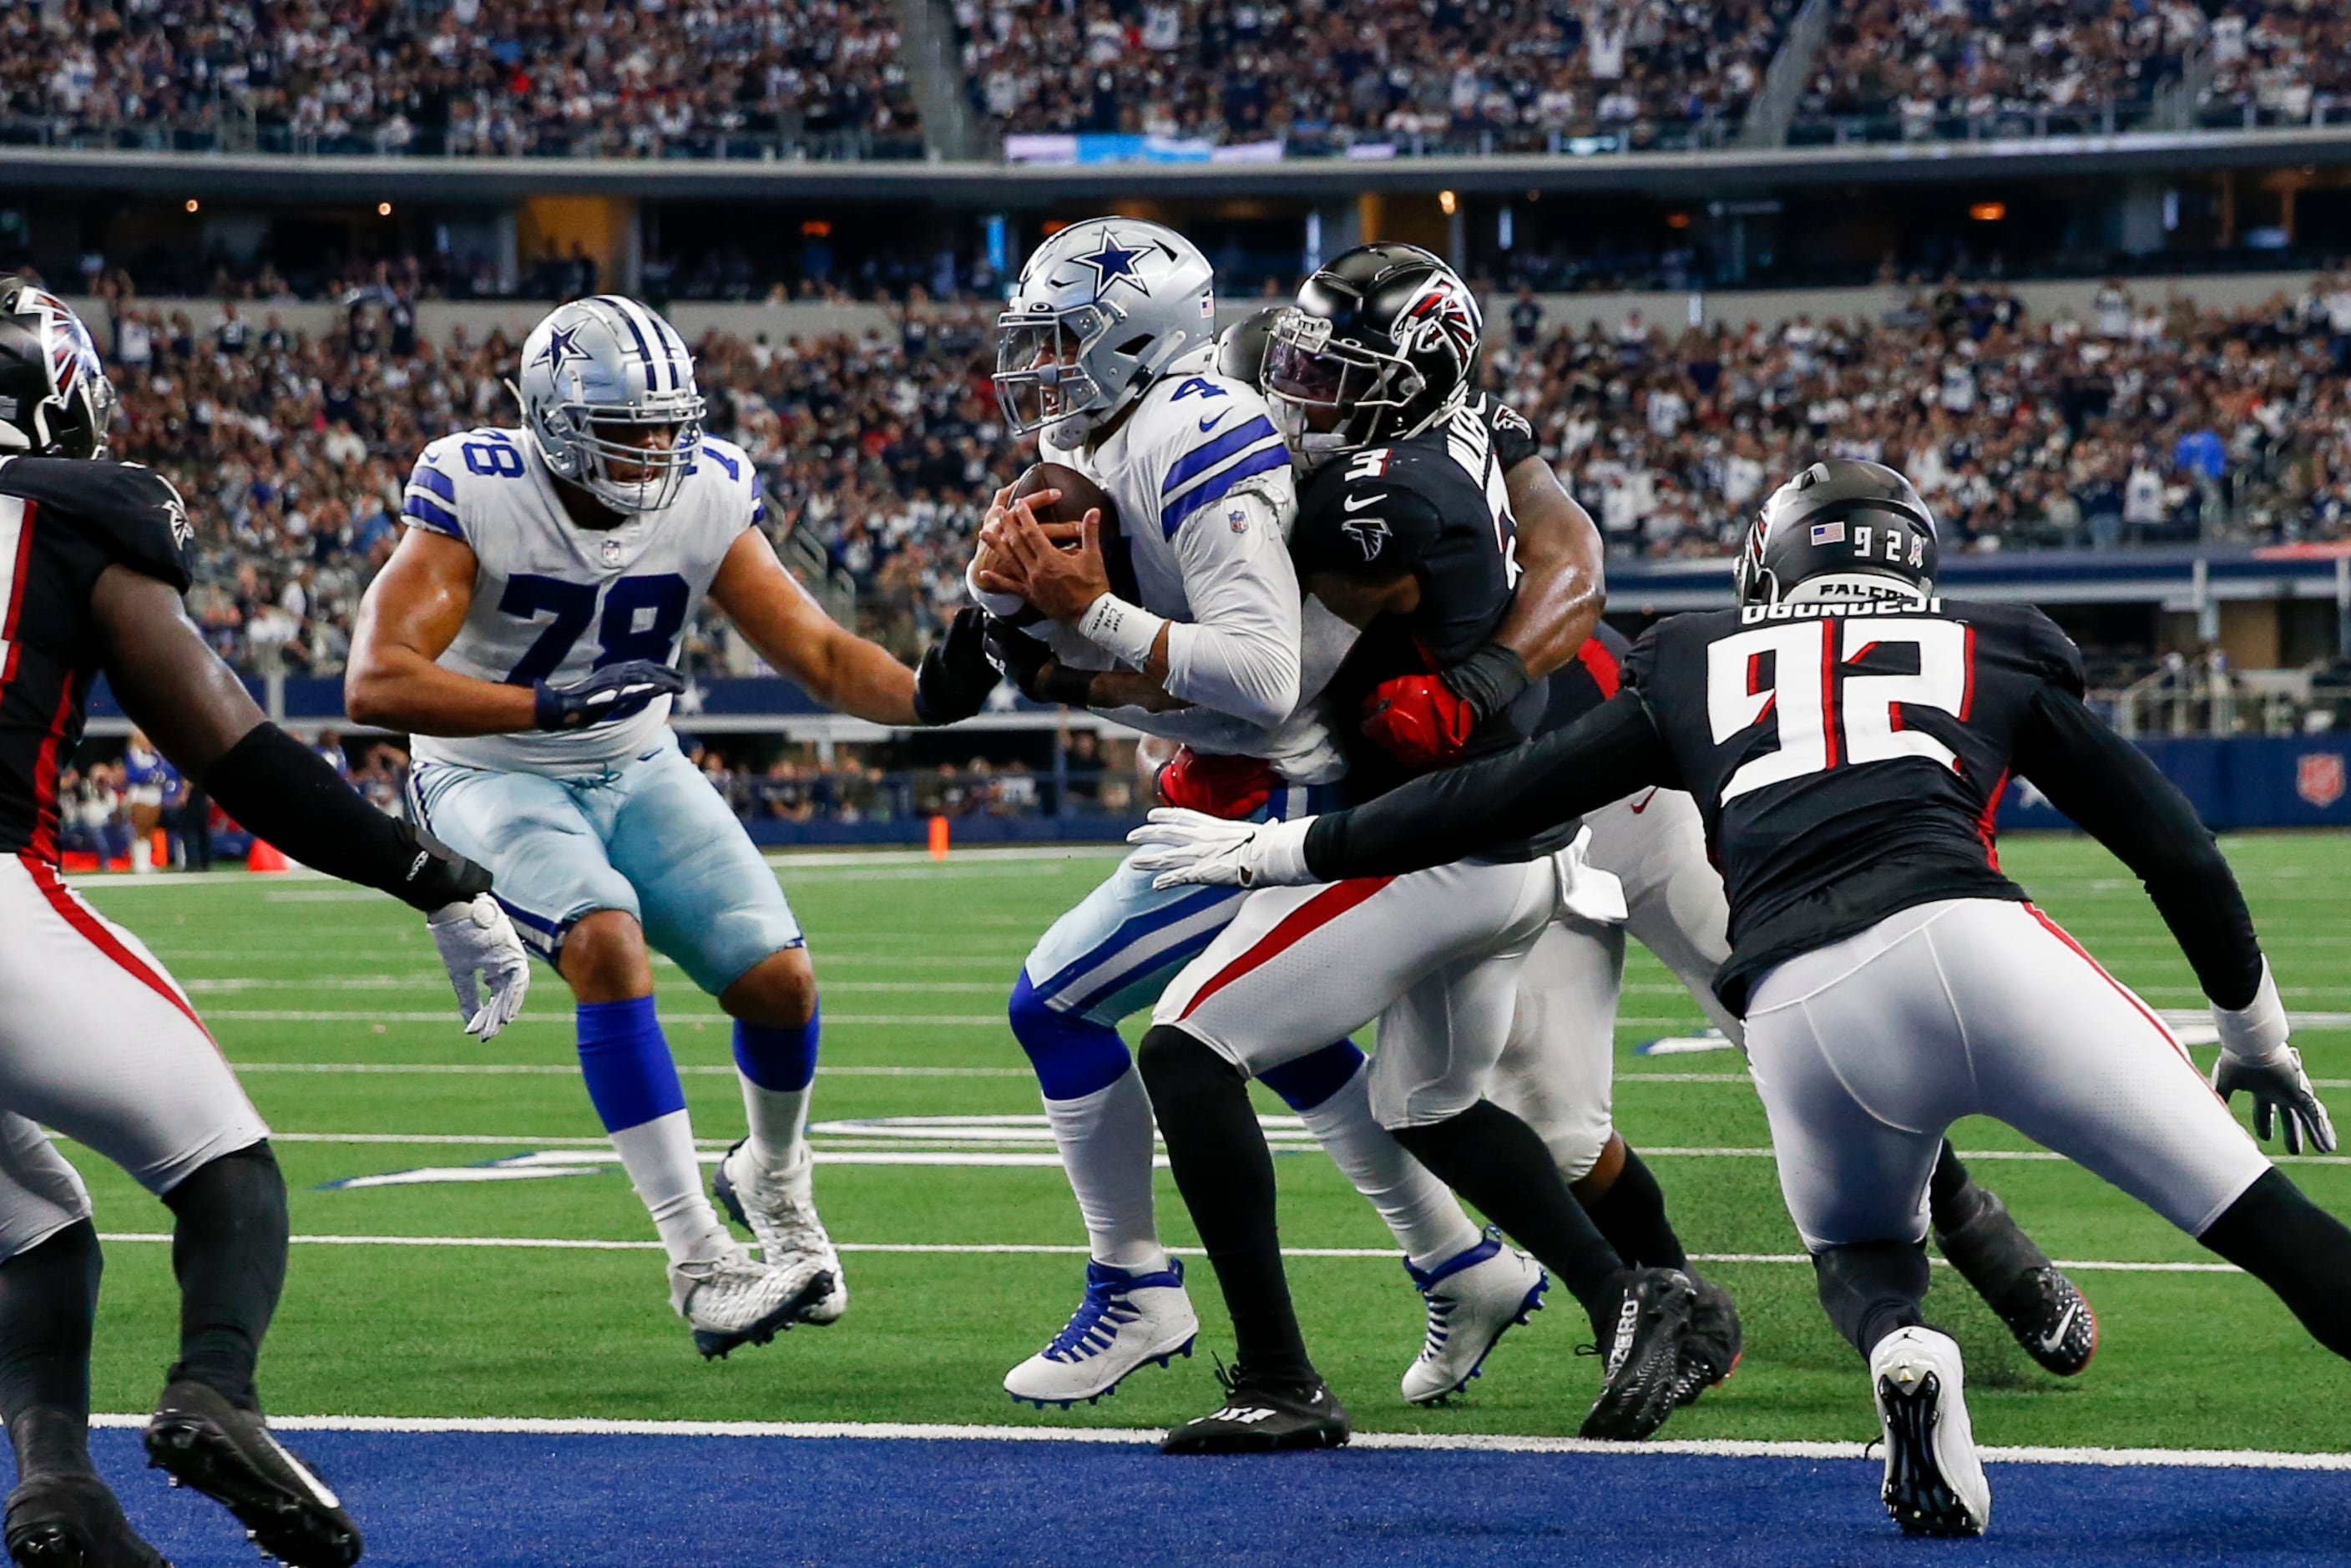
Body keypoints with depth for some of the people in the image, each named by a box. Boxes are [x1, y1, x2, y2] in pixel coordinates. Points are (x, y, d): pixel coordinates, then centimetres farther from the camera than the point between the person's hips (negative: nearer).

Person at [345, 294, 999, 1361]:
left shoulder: (707, 495, -12)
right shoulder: (477, 494, -24)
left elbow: (818, 653, -10)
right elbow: (376, 683, -31)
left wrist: (923, 694, -32)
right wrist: (552, 706, -40)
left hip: (635, 771, 4)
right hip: (491, 778, -4)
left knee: (778, 981, -8)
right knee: (608, 942, -31)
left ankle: (773, 1179, 27)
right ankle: (698, 1262, -29)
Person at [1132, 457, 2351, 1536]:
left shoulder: (1699, 668, 29)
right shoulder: (1995, 652, 28)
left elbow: (1498, 797, 31)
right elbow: (2173, 846, 30)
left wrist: (1277, 851, 42)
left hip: (1796, 1008, 1)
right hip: (1963, 942, -1)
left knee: (1860, 1254, 28)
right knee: (2243, 1201, -2)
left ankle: (1901, 1354, -5)